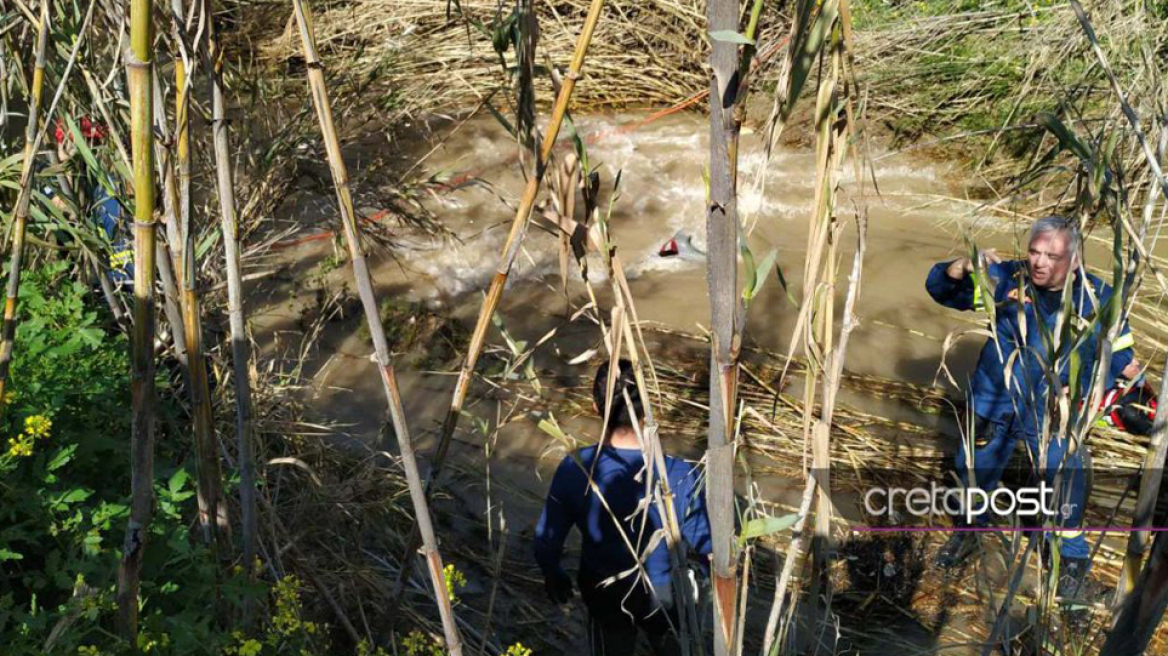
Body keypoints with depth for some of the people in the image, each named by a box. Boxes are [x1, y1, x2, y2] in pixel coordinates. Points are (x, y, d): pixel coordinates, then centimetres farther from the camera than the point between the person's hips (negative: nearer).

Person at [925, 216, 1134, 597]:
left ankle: (1073, 556, 29)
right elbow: (941, 289, -9)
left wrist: (1077, 389, -12)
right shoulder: (1007, 279, -11)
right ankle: (967, 533, 44)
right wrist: (964, 267, -30)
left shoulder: (1097, 298, -12)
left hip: (1053, 413, -2)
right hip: (994, 402, 2)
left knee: (1064, 479, 2)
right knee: (974, 469, 16)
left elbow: (1118, 357, 2)